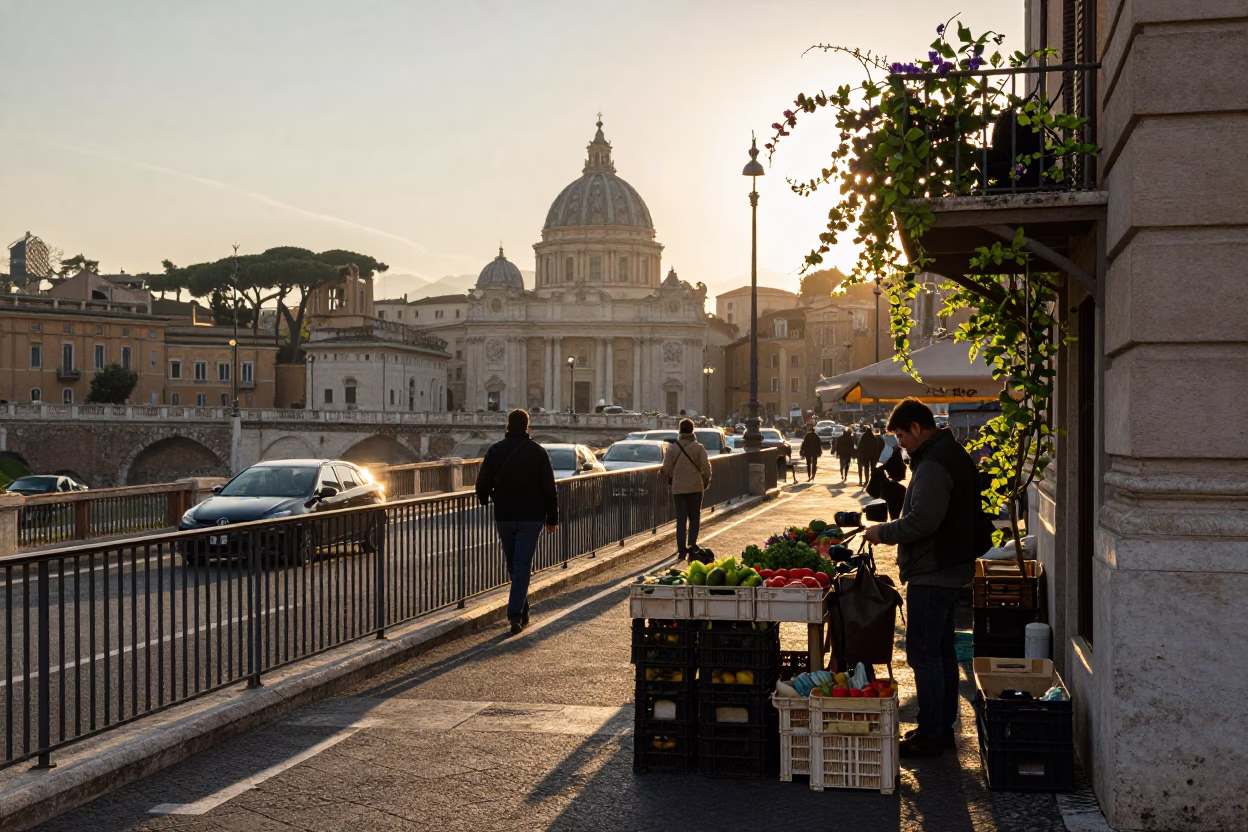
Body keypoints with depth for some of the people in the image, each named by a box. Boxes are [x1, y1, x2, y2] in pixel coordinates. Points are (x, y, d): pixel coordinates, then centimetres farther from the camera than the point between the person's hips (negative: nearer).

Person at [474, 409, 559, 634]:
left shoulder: (495, 451, -1)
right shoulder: (538, 452, -3)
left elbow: (482, 484, 0)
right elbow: (549, 489, -4)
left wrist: (484, 499, 23)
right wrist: (552, 518, 4)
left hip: (504, 517, 2)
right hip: (531, 517, -2)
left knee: (513, 566, 15)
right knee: (522, 566, -3)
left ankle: (522, 613, 22)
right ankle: (516, 614, -15)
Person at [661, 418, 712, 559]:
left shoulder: (673, 447, -3)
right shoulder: (698, 447, -5)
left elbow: (666, 468, -2)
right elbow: (706, 467, -8)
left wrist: (670, 478, 18)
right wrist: (706, 481, 10)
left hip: (678, 488, 1)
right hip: (695, 487, -1)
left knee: (681, 519, 5)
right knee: (694, 517, 10)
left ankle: (682, 549, 0)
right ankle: (692, 544, -3)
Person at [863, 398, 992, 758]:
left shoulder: (933, 464, -20)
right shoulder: (954, 454, 14)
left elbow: (922, 521, -28)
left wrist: (883, 532, -14)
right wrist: (891, 530, 17)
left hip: (931, 573, -11)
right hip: (950, 567, 11)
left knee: (923, 653, -5)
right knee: (942, 650, 16)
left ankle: (930, 735, -1)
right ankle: (943, 727, 25)